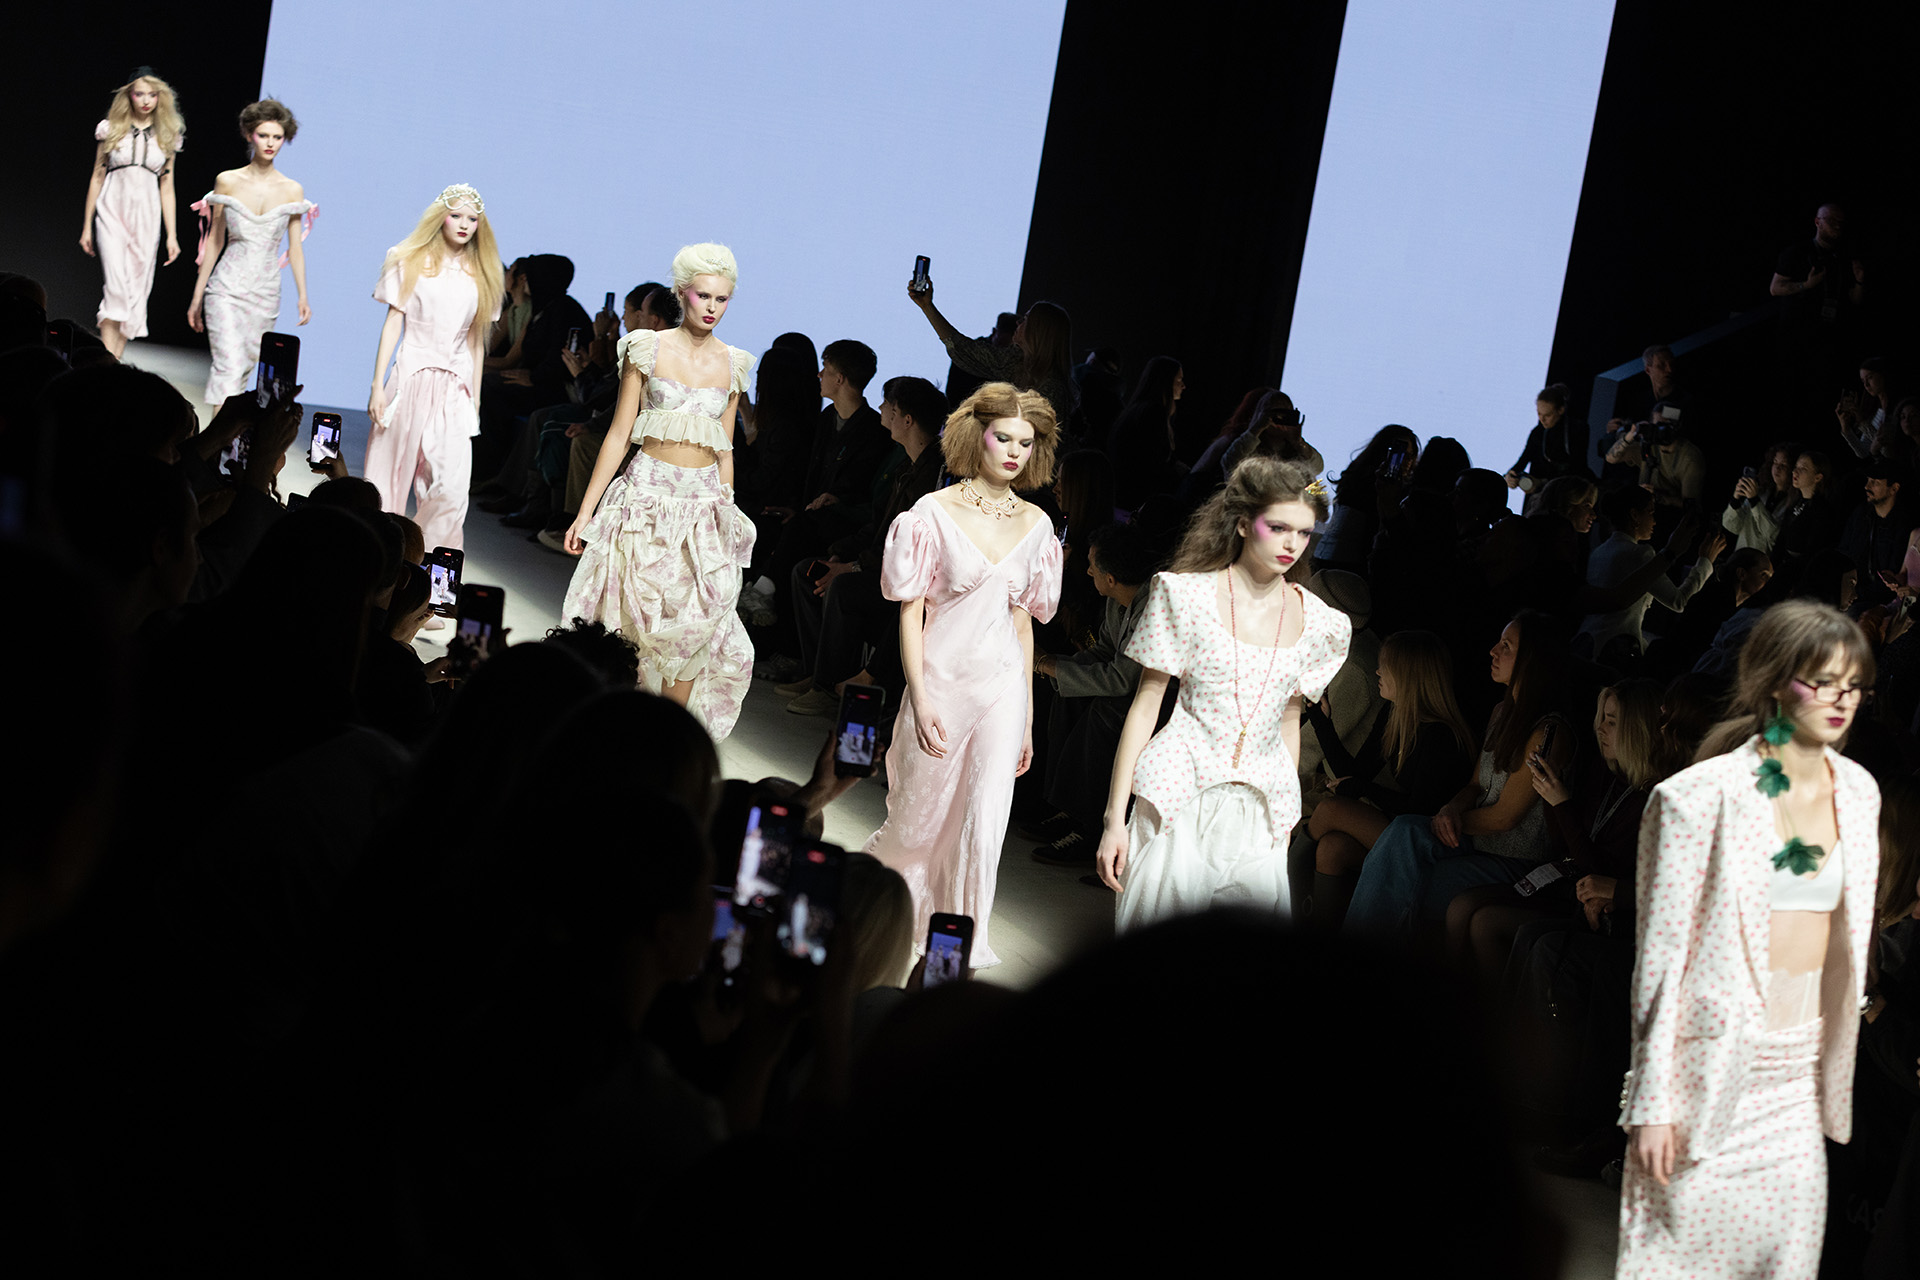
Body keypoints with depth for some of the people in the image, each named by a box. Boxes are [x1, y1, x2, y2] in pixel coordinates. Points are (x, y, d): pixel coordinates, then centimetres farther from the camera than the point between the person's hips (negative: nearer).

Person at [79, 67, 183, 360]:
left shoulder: (166, 136, 8)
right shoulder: (111, 129, 3)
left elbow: (167, 187, 10)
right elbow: (97, 177, 8)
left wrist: (171, 235, 6)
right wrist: (87, 226, 7)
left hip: (146, 216, 2)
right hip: (112, 213, -2)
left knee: (137, 291, 0)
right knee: (116, 286, -16)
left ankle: (111, 366, 8)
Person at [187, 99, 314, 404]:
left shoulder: (292, 191, 3)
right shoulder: (228, 182, 0)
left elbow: (295, 248, 5)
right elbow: (214, 242, 5)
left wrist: (303, 296, -5)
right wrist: (197, 297, 6)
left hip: (265, 293, 2)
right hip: (227, 288, -2)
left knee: (246, 367, 7)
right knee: (229, 366, -16)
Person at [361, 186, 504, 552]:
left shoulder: (480, 275, 13)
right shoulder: (412, 262, 5)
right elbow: (393, 324, 2)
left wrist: (475, 399, 13)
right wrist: (378, 386, -4)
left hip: (455, 388, 2)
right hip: (411, 379, -2)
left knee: (451, 488, -11)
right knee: (390, 479, 2)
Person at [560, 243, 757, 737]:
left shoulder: (731, 364, 8)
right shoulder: (648, 350, -1)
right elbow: (619, 433, -1)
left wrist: (728, 514, 15)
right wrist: (585, 511, -3)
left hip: (703, 506, 3)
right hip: (647, 495, -3)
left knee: (693, 631, -2)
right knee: (633, 622, -6)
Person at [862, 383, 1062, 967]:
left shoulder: (1035, 524, 4)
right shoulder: (935, 512, -8)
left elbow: (1023, 622, 11)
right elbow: (911, 612, -7)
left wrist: (1027, 718, 12)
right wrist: (920, 701, -15)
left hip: (1001, 684, 3)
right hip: (940, 680, -2)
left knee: (984, 823, -5)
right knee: (919, 820, 11)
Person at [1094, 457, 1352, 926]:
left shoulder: (1319, 623, 6)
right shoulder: (1187, 597, -4)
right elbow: (1145, 706, -2)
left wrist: (1286, 824, 16)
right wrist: (1115, 818, -6)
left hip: (1259, 814, 3)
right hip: (1180, 797, -3)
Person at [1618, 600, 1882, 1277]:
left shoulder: (1857, 792, 6)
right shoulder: (1703, 797, -12)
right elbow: (1661, 955, -10)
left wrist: (1839, 1068, 17)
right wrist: (1653, 1103, -11)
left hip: (1799, 1074, 6)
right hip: (1713, 1062, -5)